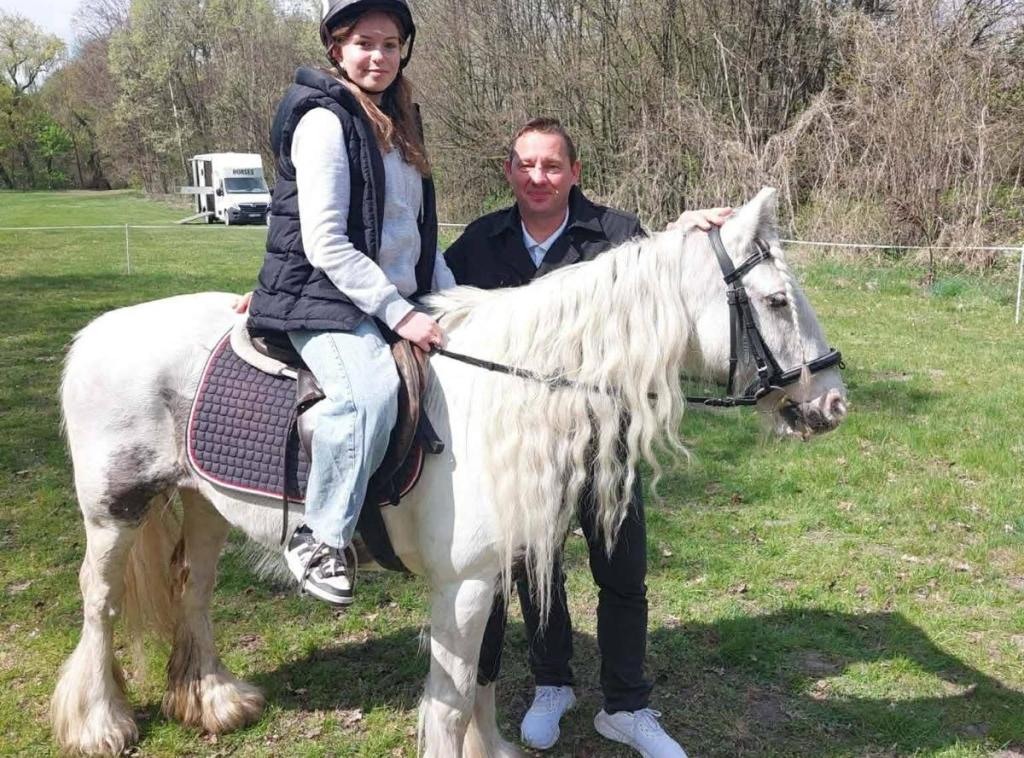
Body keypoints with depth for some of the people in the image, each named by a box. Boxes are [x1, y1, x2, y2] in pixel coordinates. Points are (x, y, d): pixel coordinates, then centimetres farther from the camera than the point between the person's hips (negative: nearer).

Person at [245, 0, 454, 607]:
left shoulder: (397, 124, 17)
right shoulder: (325, 121, -9)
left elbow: (418, 233, 21)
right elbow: (325, 245, -17)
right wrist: (399, 313, -20)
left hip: (398, 302, 9)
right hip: (326, 299, -9)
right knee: (374, 391, -35)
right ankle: (322, 539, -17)